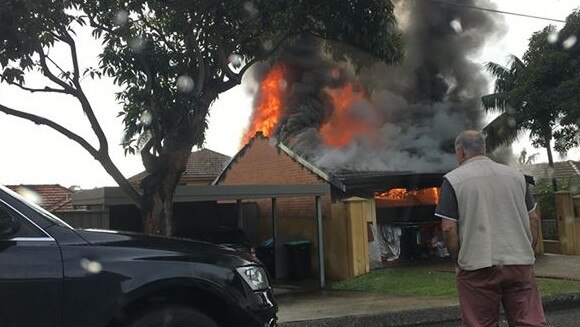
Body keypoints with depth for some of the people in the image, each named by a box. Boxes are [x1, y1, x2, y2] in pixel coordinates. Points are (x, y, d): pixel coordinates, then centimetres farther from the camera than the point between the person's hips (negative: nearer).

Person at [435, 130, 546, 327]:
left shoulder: (453, 180, -3)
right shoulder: (516, 175, 10)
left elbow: (448, 228, -8)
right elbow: (533, 219, 11)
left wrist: (459, 261, 4)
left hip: (477, 266, -3)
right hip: (520, 265, 4)